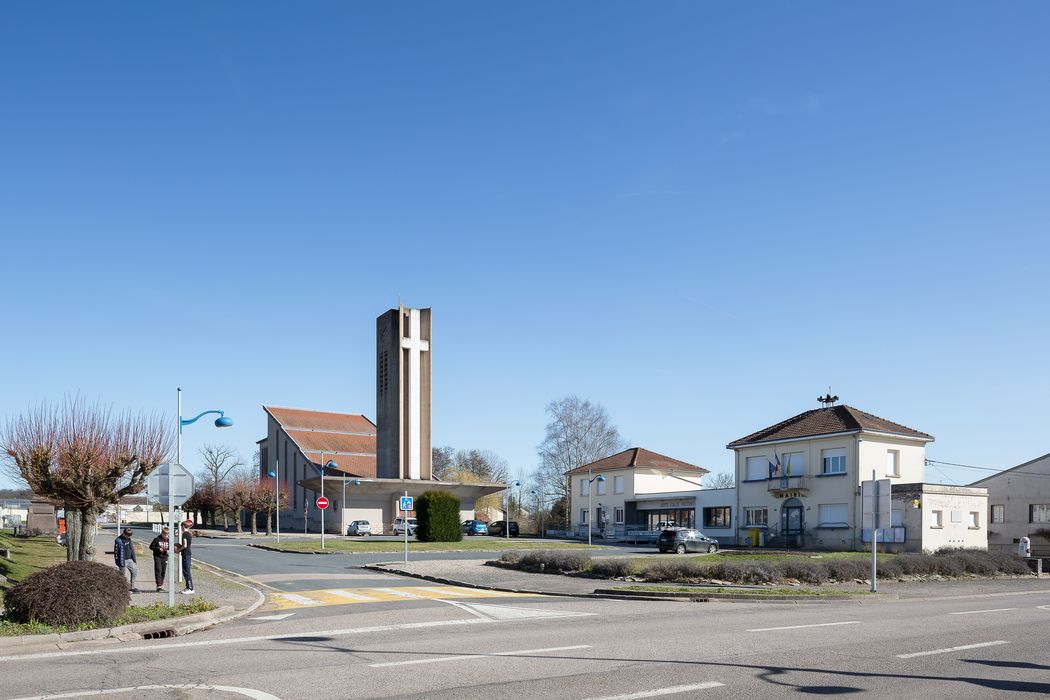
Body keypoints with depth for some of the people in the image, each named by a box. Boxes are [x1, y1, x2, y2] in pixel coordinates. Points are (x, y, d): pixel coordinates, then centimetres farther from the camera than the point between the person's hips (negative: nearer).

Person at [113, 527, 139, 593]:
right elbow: (116, 552, -13)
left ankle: (132, 587, 16)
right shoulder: (118, 541, -14)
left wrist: (134, 559, 16)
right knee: (122, 575, 1)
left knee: (134, 572, 8)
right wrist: (117, 562, -14)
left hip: (130, 560, 7)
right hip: (123, 561, -7)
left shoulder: (129, 539, 9)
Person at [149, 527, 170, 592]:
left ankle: (161, 585, 16)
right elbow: (151, 547, -2)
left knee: (163, 571, 6)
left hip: (164, 557, 4)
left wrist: (168, 550, -4)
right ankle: (159, 585, -14)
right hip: (157, 557, -4)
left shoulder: (168, 540, 8)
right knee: (158, 570, -11)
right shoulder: (157, 539, -4)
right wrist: (158, 549, -15)